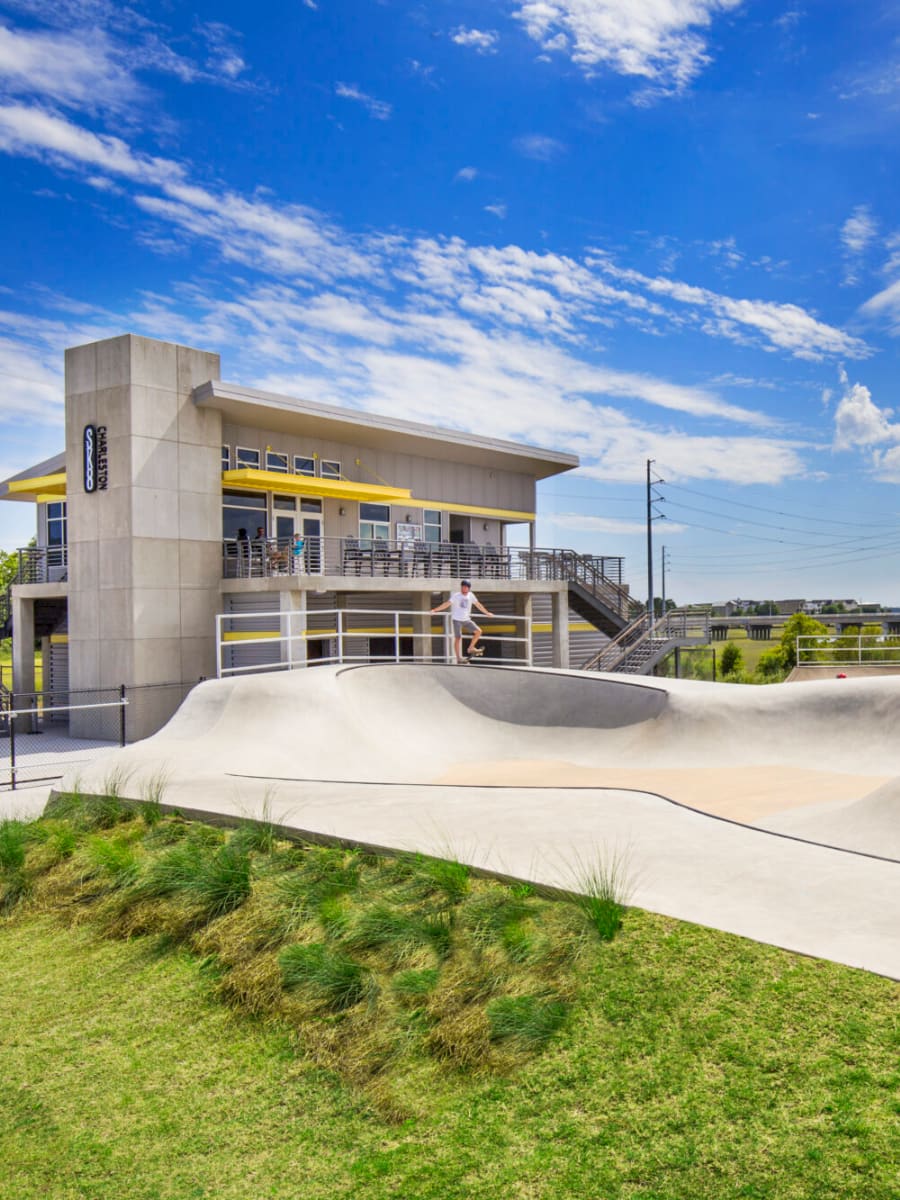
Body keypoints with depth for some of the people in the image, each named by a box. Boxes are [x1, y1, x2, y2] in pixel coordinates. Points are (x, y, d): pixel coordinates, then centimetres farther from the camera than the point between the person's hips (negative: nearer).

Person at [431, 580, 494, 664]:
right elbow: (447, 604, -13)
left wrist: (487, 613, 25)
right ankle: (459, 658, -2)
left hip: (466, 620, 5)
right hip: (457, 619, -5)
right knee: (458, 638, -6)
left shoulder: (471, 595, 6)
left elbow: (478, 605, 17)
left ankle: (471, 648, 4)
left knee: (478, 631, -8)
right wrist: (435, 610, -23)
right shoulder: (456, 596, -7)